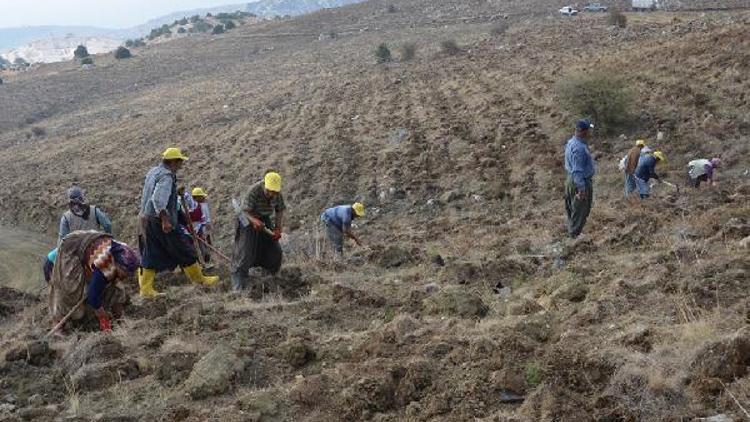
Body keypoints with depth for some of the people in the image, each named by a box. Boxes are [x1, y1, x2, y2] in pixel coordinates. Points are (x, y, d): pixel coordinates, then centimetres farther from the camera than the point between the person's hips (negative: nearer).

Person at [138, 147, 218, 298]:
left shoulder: (153, 171, 14)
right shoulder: (166, 176, -17)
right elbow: (158, 199, -28)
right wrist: (165, 220, -27)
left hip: (147, 220, 10)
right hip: (160, 222, -10)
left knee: (150, 255, 10)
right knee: (184, 251, 3)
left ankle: (146, 288, 10)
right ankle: (199, 279, 14)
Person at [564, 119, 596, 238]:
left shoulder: (572, 142, 3)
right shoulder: (579, 148, -28)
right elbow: (577, 171, -28)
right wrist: (581, 189, -26)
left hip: (571, 179, 10)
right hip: (581, 182, -10)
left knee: (572, 208, 21)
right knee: (580, 210, 4)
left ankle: (572, 231, 34)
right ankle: (575, 234, 15)